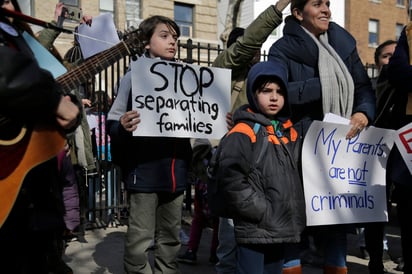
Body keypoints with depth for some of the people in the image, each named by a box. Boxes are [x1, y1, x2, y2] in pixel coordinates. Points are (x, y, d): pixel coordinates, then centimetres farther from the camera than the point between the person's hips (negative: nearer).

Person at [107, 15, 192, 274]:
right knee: (140, 241, 2)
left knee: (171, 237, 15)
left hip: (177, 172, 5)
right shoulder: (134, 76, -4)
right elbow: (113, 125, -6)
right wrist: (123, 127, -27)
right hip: (145, 172, -4)